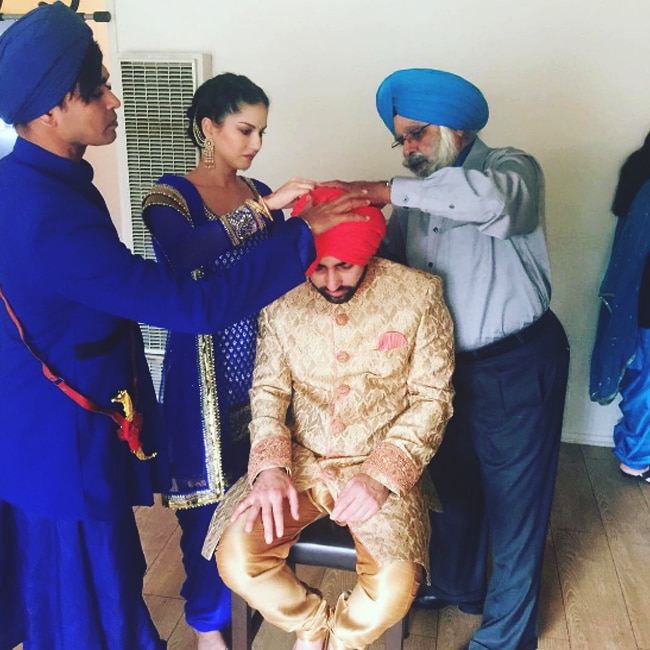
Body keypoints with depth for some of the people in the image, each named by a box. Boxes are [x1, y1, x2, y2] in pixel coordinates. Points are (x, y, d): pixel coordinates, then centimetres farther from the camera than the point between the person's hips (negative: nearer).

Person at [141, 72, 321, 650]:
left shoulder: (262, 194, 9)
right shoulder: (172, 195, -8)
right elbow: (184, 255, -30)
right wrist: (265, 207, -32)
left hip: (262, 362, 5)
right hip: (205, 369, -5)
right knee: (211, 498, 6)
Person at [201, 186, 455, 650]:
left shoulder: (418, 294, -9)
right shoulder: (282, 297, -3)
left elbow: (432, 399, -5)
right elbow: (268, 388, 3)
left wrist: (381, 474, -16)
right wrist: (270, 466, -13)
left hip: (381, 467, -1)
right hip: (298, 460, 2)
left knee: (395, 585, -24)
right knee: (235, 557, -18)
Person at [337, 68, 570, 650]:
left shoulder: (512, 168, -12)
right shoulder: (419, 189, 8)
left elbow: (490, 199, -37)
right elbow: (386, 258, 2)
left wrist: (381, 191, -36)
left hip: (517, 365, -6)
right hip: (447, 362, 7)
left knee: (512, 498, 8)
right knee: (453, 478, 22)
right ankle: (456, 584, 49)